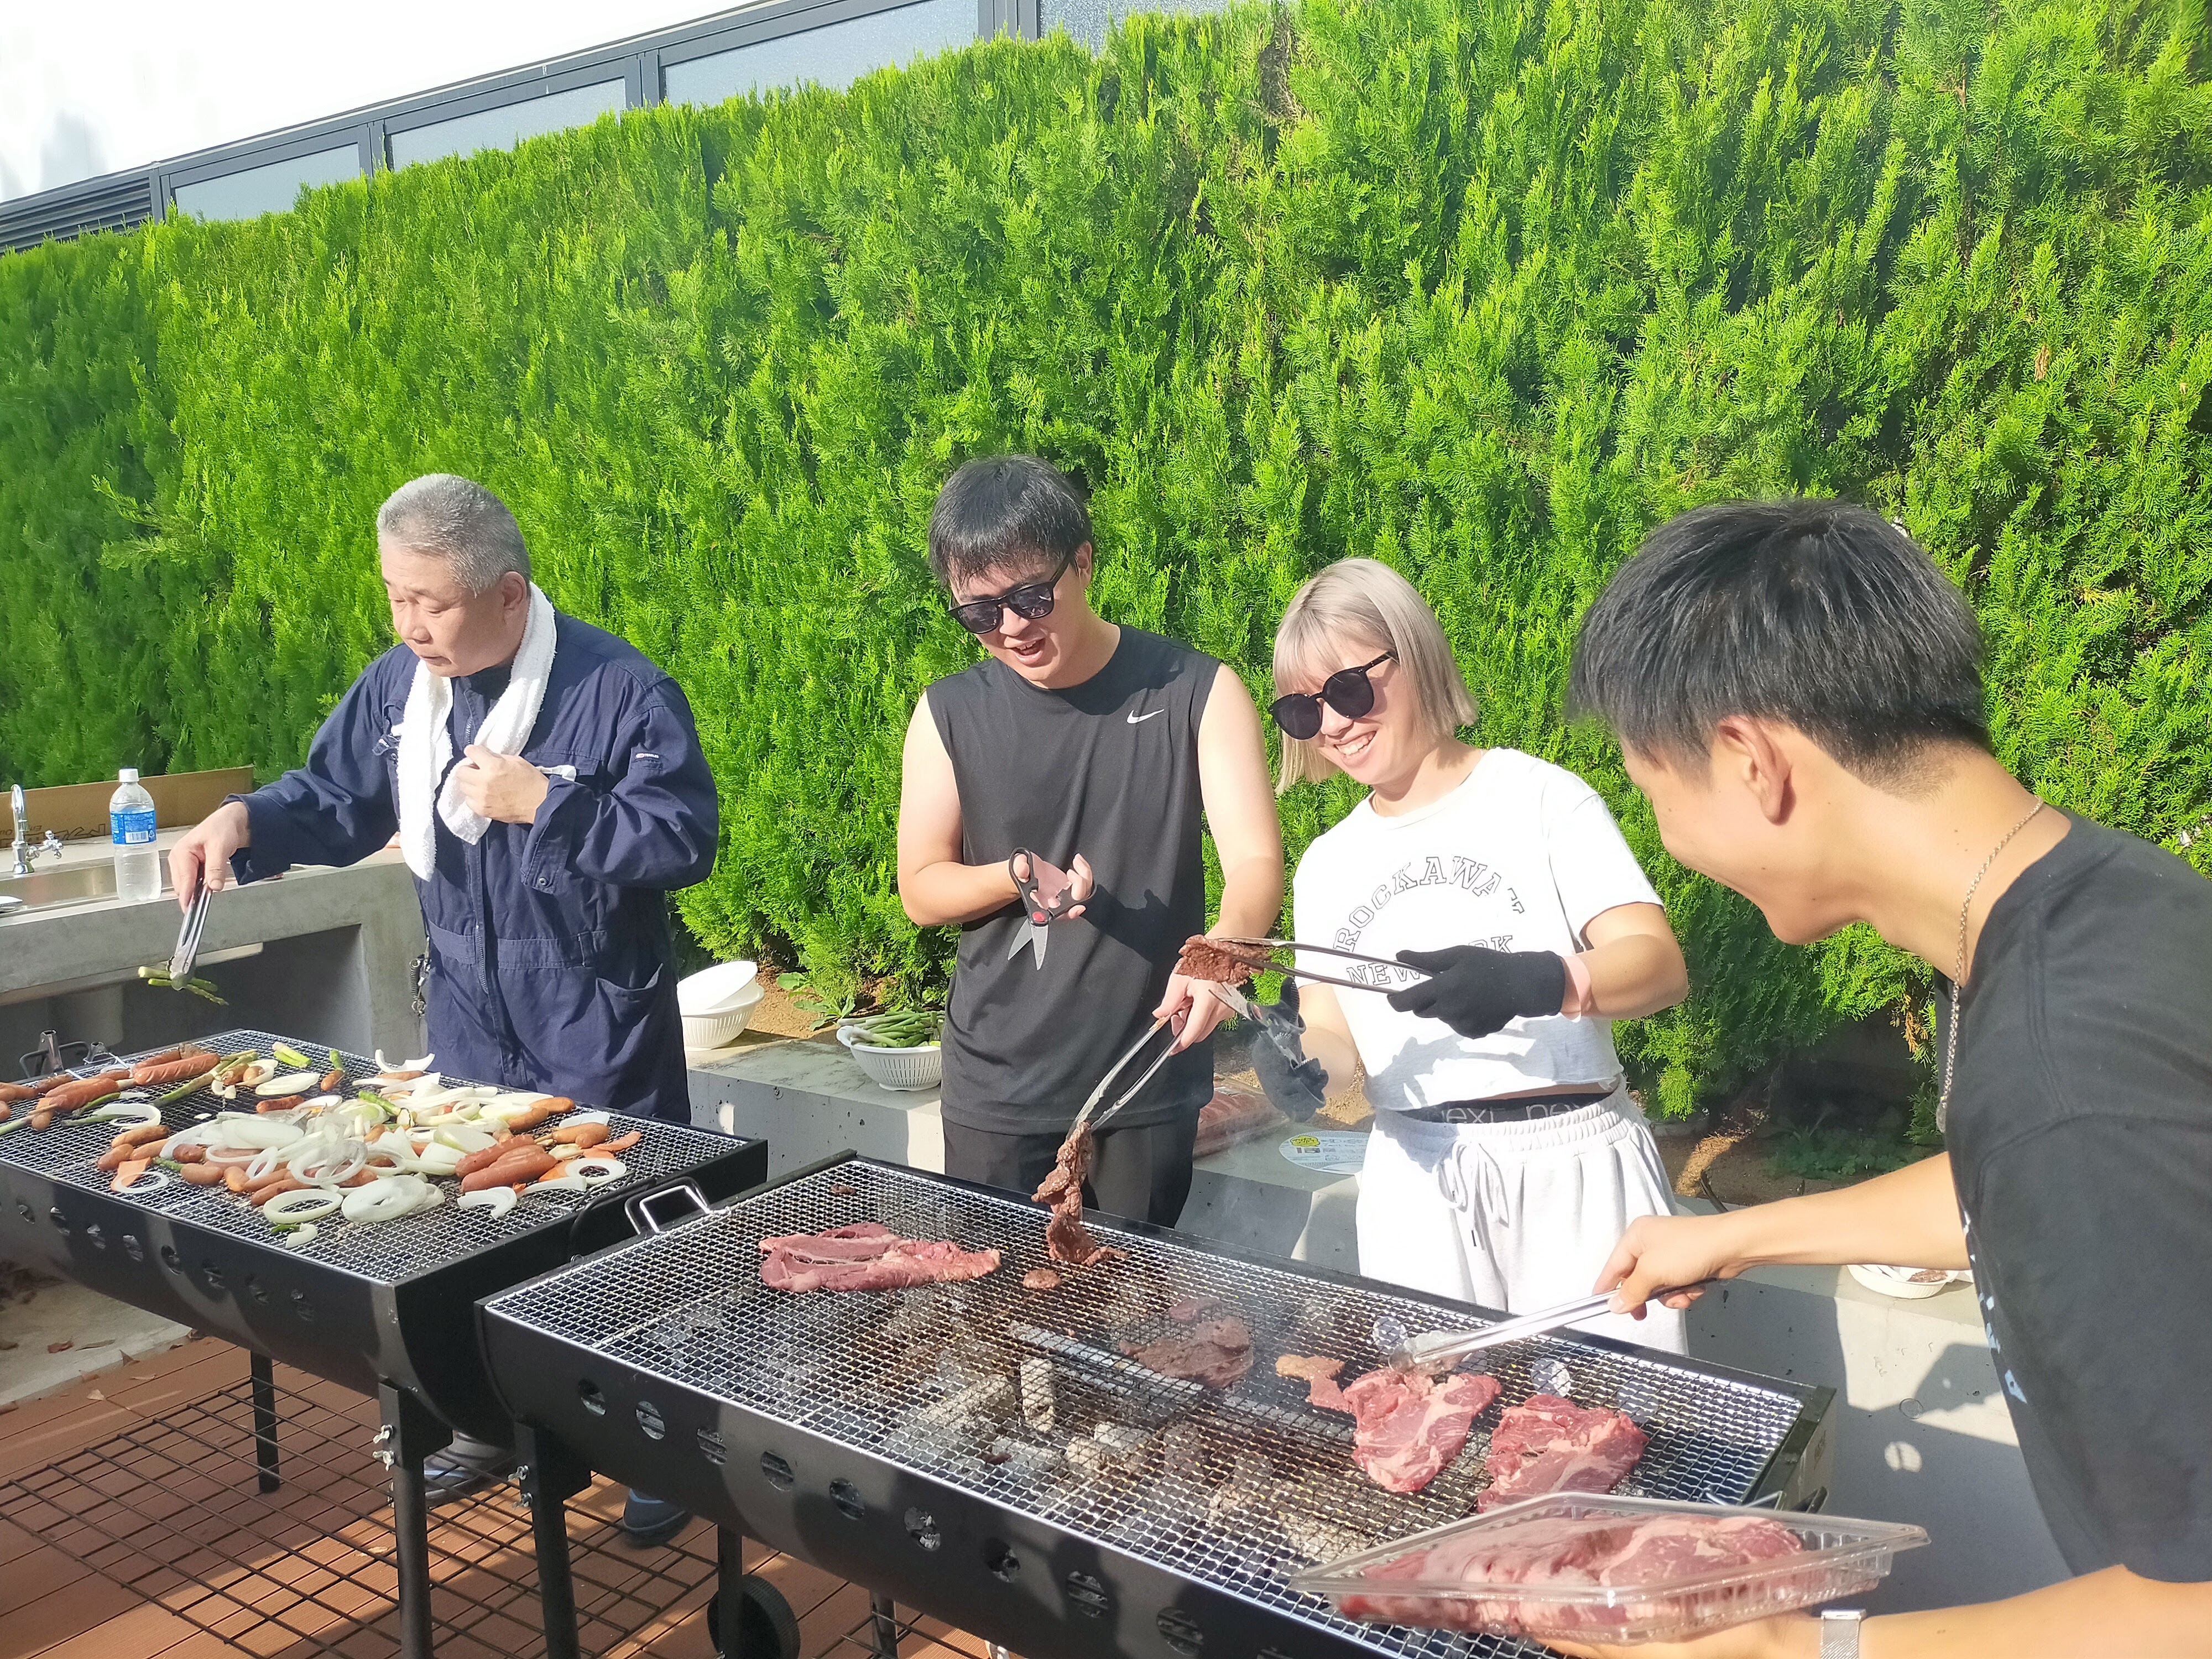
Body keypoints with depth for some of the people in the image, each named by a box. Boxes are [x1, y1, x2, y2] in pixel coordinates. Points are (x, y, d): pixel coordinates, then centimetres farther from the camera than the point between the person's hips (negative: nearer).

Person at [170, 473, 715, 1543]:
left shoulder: (622, 691, -19)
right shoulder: (398, 685, 0)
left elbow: (687, 840, -21)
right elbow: (339, 799, 11)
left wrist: (541, 804, -24)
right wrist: (246, 820, -9)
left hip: (600, 1034, -5)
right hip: (469, 1023, 6)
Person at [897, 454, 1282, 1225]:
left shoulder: (1196, 692, -7)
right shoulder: (949, 714, -2)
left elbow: (1256, 860, -15)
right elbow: (921, 890, 2)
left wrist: (1222, 948, -36)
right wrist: (1019, 876, -18)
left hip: (1149, 1084, -1)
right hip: (998, 1091, 1)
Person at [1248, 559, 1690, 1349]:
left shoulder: (1539, 796, -3)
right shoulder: (1326, 866, 13)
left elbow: (1659, 965, -11)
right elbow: (1334, 1030, 12)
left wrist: (1538, 982, -29)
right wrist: (1306, 1062, -11)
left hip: (1575, 1165, -3)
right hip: (1417, 1178, 4)